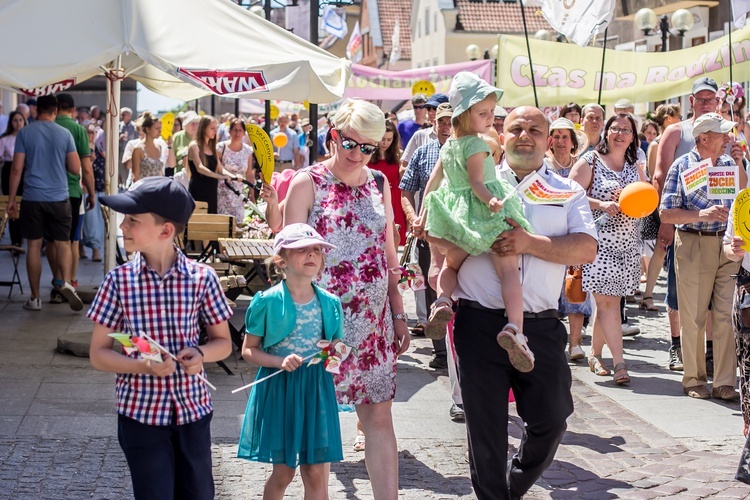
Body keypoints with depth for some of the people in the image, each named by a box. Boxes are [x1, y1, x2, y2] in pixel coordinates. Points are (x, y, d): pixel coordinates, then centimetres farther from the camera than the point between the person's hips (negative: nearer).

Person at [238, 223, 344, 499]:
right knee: (283, 472, 6)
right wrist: (280, 361, -20)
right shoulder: (267, 301, -7)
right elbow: (248, 350, -4)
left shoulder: (330, 303, 3)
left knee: (316, 473, 1)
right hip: (279, 389, -3)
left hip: (317, 389, 3)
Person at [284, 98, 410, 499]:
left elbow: (388, 255, 14)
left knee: (379, 415, 3)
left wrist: (398, 315, 10)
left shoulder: (378, 184, 10)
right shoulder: (307, 183, -4)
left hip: (373, 320, 4)